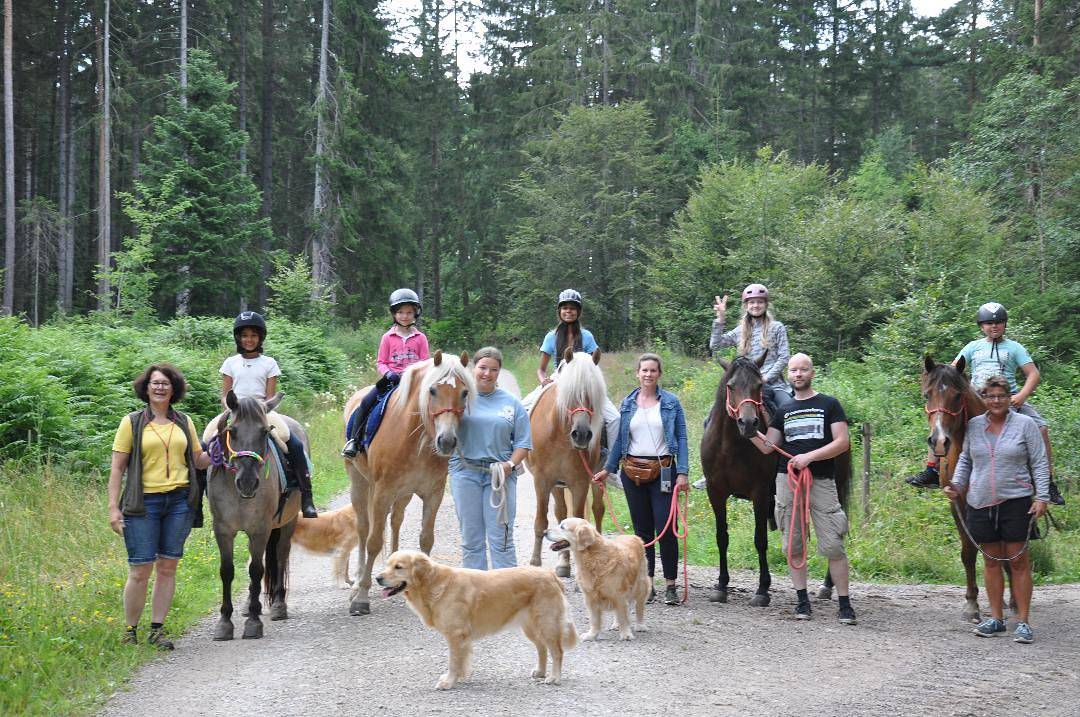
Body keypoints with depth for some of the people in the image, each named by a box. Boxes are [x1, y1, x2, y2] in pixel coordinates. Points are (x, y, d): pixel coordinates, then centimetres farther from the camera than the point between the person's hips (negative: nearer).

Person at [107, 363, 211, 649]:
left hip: (179, 501, 3)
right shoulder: (132, 422, 3)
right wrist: (113, 508, -5)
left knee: (168, 567, 5)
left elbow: (198, 460, 19)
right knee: (140, 570, -5)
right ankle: (129, 632, 8)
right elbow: (117, 468, 1)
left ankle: (157, 629, 13)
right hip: (143, 503, -3)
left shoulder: (184, 423, 12)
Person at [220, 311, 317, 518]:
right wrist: (231, 410, -12)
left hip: (263, 413, -1)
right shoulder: (231, 363, 10)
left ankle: (306, 498, -15)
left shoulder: (268, 363, 7)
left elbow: (270, 398, 2)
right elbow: (225, 396, 8)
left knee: (295, 445, -20)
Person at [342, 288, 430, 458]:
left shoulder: (420, 338, 7)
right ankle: (354, 440, -10)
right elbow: (381, 363, 7)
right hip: (390, 380, 0)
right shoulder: (388, 338, 8)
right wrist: (388, 373, -13)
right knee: (366, 402, -18)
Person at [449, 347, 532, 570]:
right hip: (466, 473, 0)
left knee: (501, 539, 0)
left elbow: (523, 443, 7)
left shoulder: (511, 404, 7)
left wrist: (511, 464, -11)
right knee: (471, 540, 7)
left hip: (500, 474, 0)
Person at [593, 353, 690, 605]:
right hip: (633, 472, 3)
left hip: (662, 471, -3)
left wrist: (683, 472, -9)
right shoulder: (628, 404, 9)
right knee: (642, 530, 8)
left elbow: (681, 438, -1)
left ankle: (671, 586, -3)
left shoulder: (671, 402, 1)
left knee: (666, 528, -10)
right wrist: (607, 469, 13)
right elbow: (621, 440, 15)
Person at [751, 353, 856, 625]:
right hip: (787, 480, 4)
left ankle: (845, 604, -2)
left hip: (821, 480, -4)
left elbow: (843, 442, -4)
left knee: (833, 545, -7)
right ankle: (802, 601, 12)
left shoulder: (830, 405, 5)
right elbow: (767, 447, 12)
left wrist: (809, 456, -14)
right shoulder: (783, 411, 16)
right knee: (793, 545, 4)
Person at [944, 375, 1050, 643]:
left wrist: (1042, 496, -10)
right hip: (981, 502, 3)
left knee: (1018, 562, -1)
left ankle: (1023, 621, 4)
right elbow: (965, 459, 18)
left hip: (1016, 501, -3)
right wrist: (957, 484, 3)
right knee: (991, 561, 10)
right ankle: (996, 618, 18)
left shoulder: (1025, 424, -1)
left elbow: (1040, 463, -2)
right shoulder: (973, 426, 7)